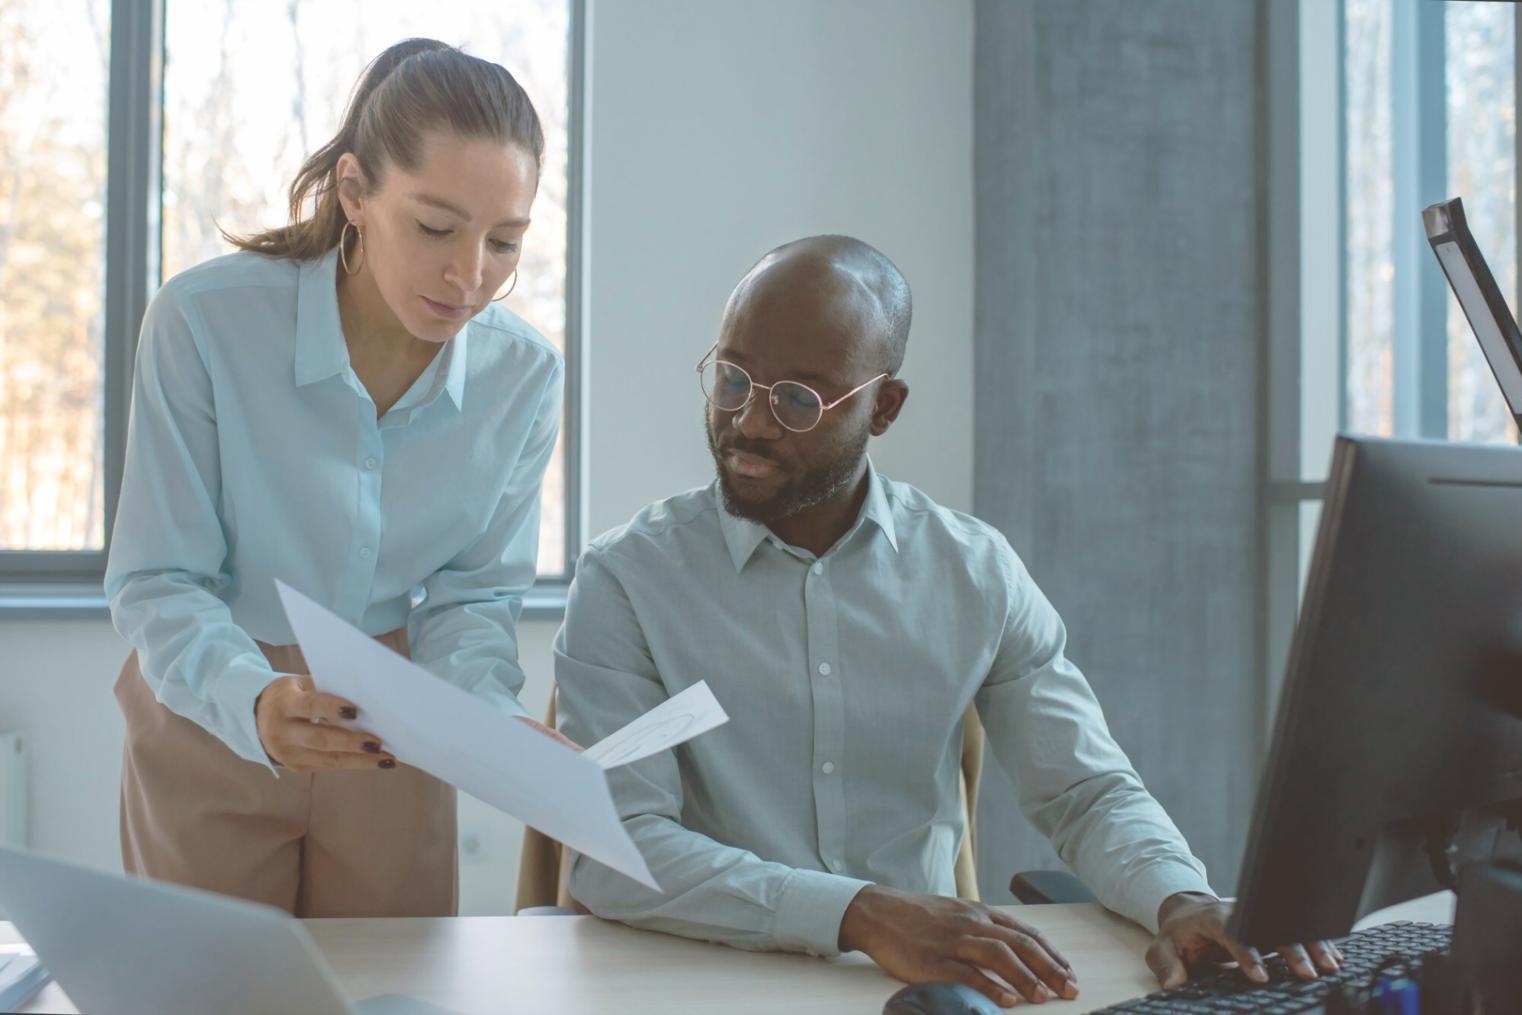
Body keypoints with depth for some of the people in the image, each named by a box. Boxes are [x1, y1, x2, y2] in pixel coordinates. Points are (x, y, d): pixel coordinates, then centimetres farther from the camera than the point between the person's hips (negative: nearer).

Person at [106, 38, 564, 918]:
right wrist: (250, 700, -39)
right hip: (210, 726, -2)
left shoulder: (525, 375, -12)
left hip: (391, 737, 3)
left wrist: (489, 713, -25)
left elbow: (473, 592, -4)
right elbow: (158, 584, -20)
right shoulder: (204, 322, -22)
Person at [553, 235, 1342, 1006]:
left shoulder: (976, 573, 5)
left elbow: (1088, 793, 7)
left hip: (926, 978, 2)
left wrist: (1184, 900, -16)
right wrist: (861, 914, -29)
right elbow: (615, 850, -15)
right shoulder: (627, 580, -5)